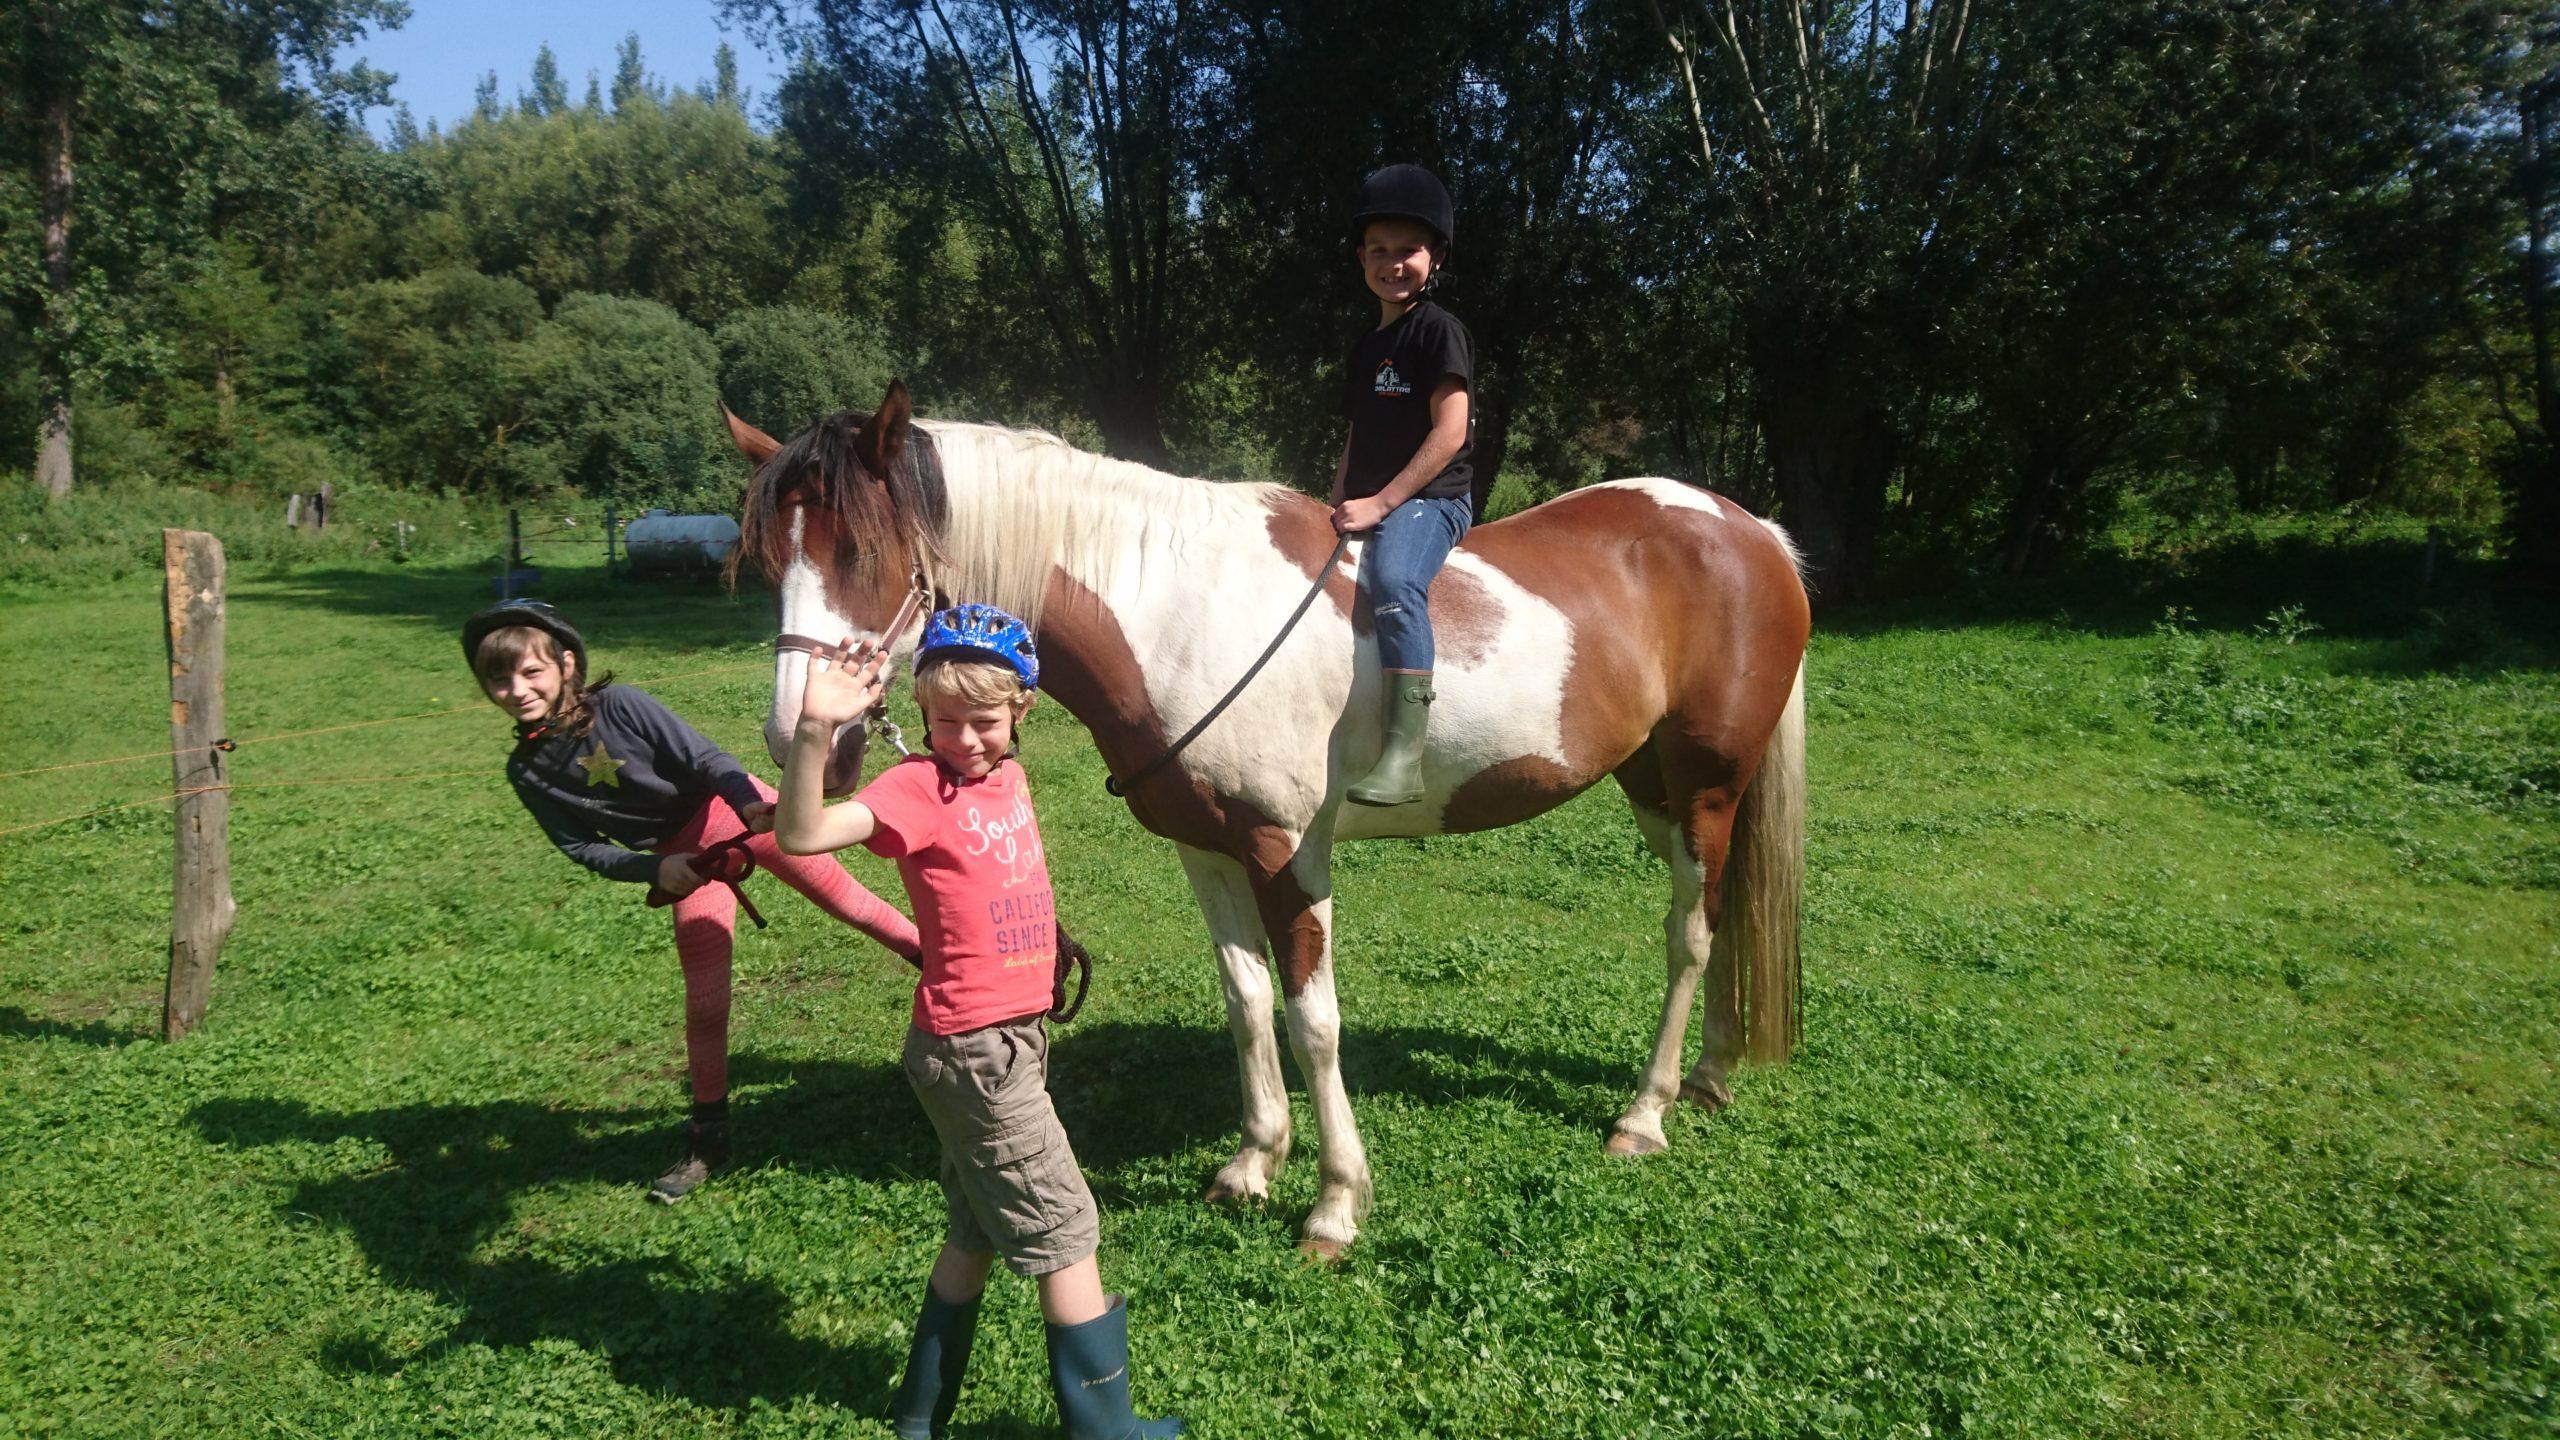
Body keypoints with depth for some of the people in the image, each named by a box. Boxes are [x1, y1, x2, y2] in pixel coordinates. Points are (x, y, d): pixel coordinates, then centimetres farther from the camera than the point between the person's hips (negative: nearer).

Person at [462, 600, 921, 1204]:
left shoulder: (618, 704, -16)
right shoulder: (527, 770, -5)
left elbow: (704, 756, -18)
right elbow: (581, 847, 0)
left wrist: (751, 804, -34)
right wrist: (656, 869, -15)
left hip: (734, 808, -2)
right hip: (683, 859, 3)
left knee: (838, 892, 2)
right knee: (705, 1001, 2)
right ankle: (707, 1137, 15)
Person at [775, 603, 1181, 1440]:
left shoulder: (1008, 774, 4)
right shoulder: (919, 787, -18)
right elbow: (802, 835, -36)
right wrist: (815, 729, -48)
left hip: (1012, 1035, 8)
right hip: (974, 1052, -8)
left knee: (978, 1232, 21)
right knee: (1066, 1232, 3)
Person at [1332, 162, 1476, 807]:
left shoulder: (1439, 330, -5)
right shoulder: (1366, 344, 20)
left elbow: (1449, 431, -15)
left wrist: (1380, 502, -19)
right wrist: (1337, 508, 11)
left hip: (1430, 497, -10)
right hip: (1367, 505, 10)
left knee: (1392, 580, -37)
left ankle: (1403, 755, -46)